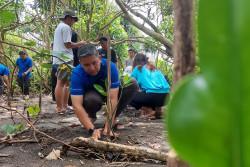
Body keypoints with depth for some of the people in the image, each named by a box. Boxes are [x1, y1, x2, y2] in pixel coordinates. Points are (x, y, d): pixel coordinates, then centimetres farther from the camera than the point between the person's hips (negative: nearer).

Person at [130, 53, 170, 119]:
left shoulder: (138, 68, 11)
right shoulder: (154, 68, 26)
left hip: (153, 95, -7)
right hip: (165, 96, 7)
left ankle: (149, 111, 0)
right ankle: (158, 110, 16)